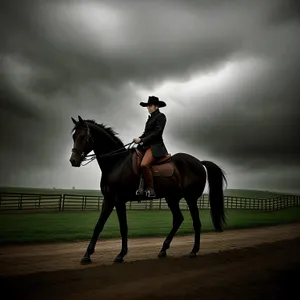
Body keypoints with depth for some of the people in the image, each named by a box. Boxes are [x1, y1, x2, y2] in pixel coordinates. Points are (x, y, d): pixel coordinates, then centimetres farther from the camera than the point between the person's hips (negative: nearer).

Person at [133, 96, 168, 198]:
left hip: (155, 146, -10)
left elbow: (156, 132, -14)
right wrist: (139, 139, 0)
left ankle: (151, 190, -20)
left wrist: (142, 140, -17)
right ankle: (141, 186, -7)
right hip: (146, 145, 10)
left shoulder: (161, 116, -5)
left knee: (144, 164, -30)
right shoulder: (151, 117, 21)